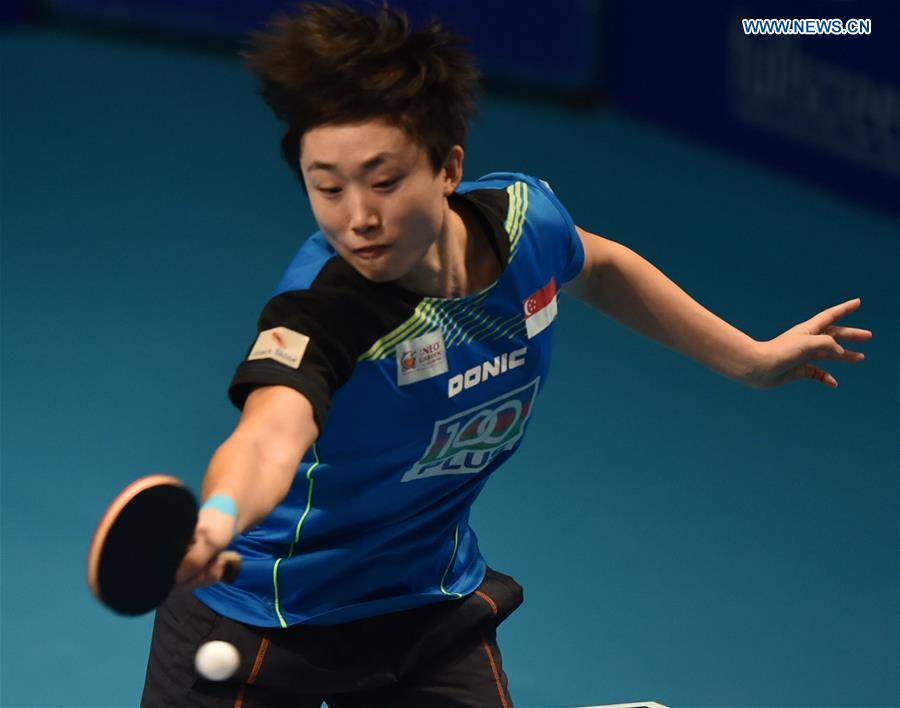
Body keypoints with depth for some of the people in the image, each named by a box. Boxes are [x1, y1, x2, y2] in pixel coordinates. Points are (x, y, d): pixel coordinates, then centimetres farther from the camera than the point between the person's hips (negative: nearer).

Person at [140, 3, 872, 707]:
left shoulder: (523, 216, -16)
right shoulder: (321, 306, -34)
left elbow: (597, 266, 8)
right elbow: (270, 432, -55)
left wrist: (751, 359, 14)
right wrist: (217, 521, -76)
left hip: (431, 604, 5)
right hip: (263, 620, -5)